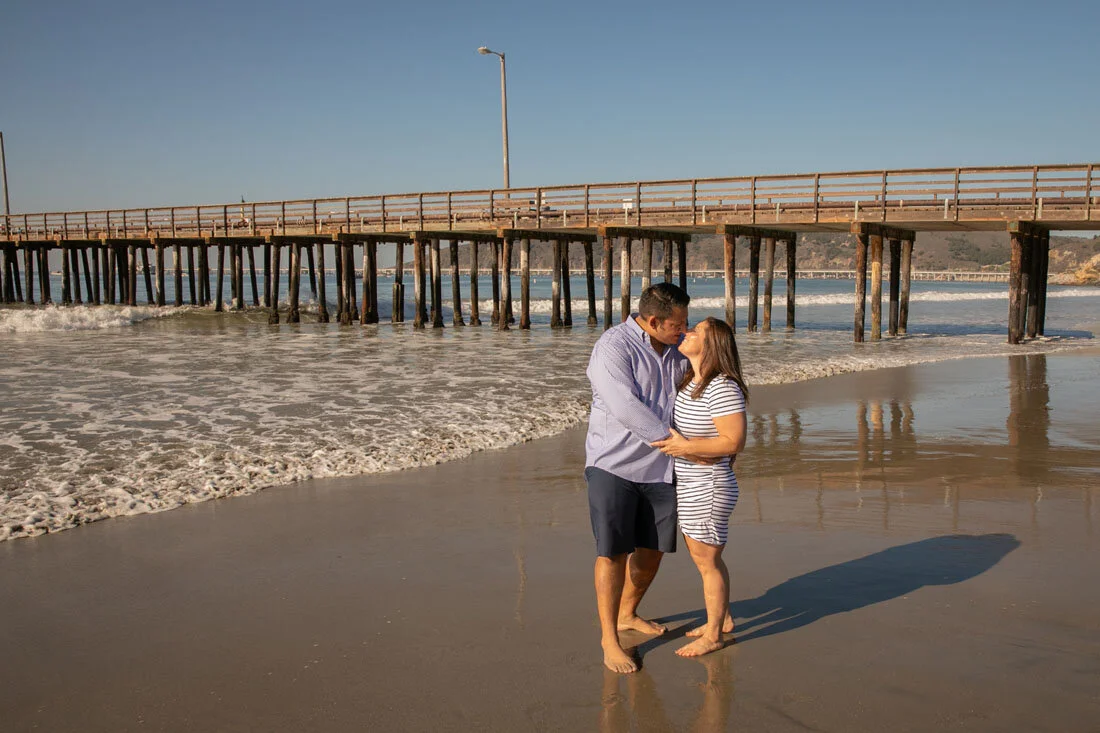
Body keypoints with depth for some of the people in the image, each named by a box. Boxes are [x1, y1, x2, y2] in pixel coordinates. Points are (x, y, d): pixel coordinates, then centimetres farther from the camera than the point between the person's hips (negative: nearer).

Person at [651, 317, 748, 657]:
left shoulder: (723, 388, -23)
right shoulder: (689, 381, 5)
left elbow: (735, 442, -25)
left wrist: (686, 446, -27)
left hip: (708, 488, -9)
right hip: (689, 486, 9)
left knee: (707, 560, 4)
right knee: (704, 557, 20)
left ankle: (713, 635, 20)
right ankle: (723, 619, 36)